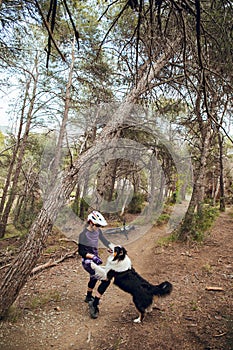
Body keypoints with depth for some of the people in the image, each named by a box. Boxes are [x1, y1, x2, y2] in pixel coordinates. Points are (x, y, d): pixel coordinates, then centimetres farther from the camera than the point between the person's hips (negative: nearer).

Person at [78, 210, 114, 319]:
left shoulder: (98, 231, -3)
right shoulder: (83, 234, -22)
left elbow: (105, 241, -1)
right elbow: (81, 251, -20)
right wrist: (93, 256, -31)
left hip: (95, 260, 9)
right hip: (88, 262, -9)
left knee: (94, 278, 32)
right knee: (106, 279, -20)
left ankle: (88, 297, 60)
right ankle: (94, 305, -9)